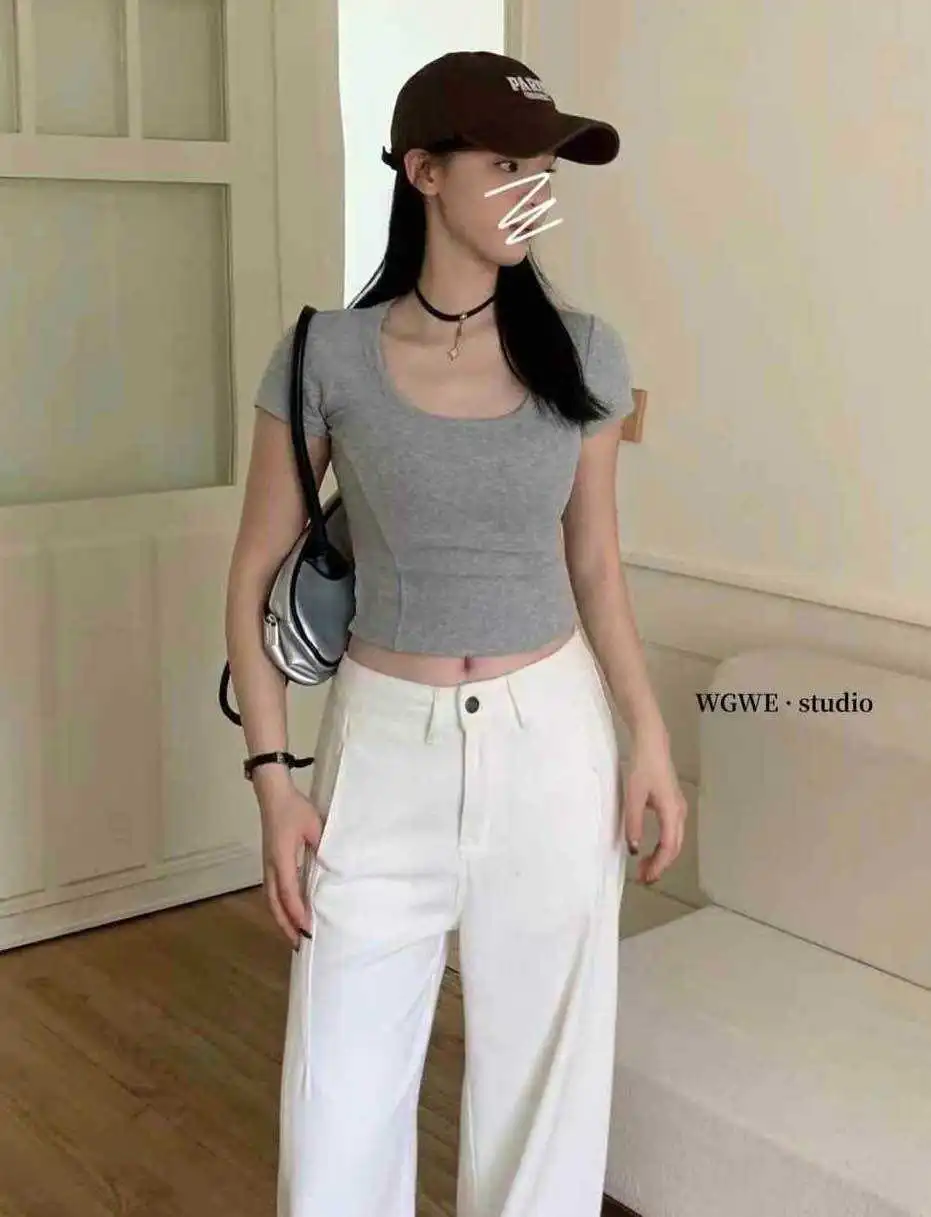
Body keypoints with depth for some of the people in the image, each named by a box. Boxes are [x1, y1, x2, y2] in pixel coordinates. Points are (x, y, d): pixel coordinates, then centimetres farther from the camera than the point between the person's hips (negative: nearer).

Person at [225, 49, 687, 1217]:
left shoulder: (582, 354, -2)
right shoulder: (326, 357, -8)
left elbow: (595, 565, 8)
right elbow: (254, 579, -2)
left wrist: (649, 737, 2)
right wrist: (273, 780, -8)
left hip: (551, 743, 2)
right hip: (385, 746, -1)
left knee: (543, 1062, 13)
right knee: (341, 1088, 6)